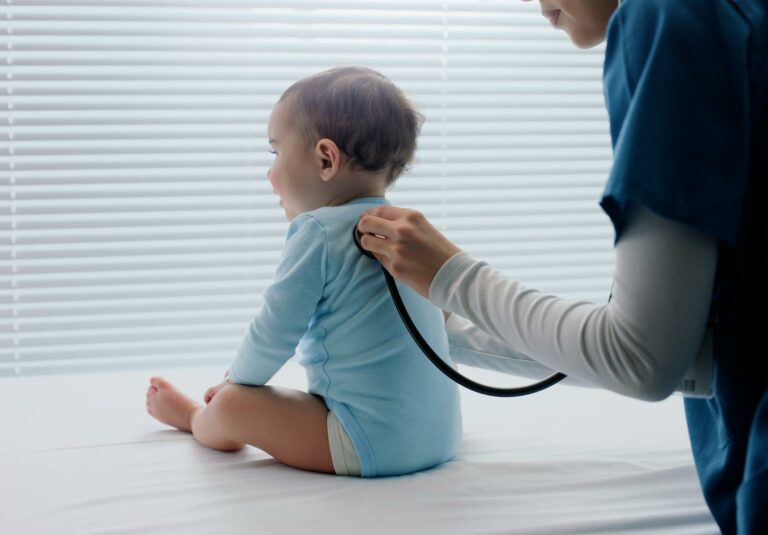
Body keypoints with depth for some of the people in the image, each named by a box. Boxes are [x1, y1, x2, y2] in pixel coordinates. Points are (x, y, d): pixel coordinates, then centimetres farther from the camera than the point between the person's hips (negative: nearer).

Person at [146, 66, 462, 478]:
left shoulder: (318, 231, -12)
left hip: (374, 444, -9)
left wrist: (236, 381, 13)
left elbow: (275, 331, -9)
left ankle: (194, 419, 31)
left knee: (231, 407, 0)